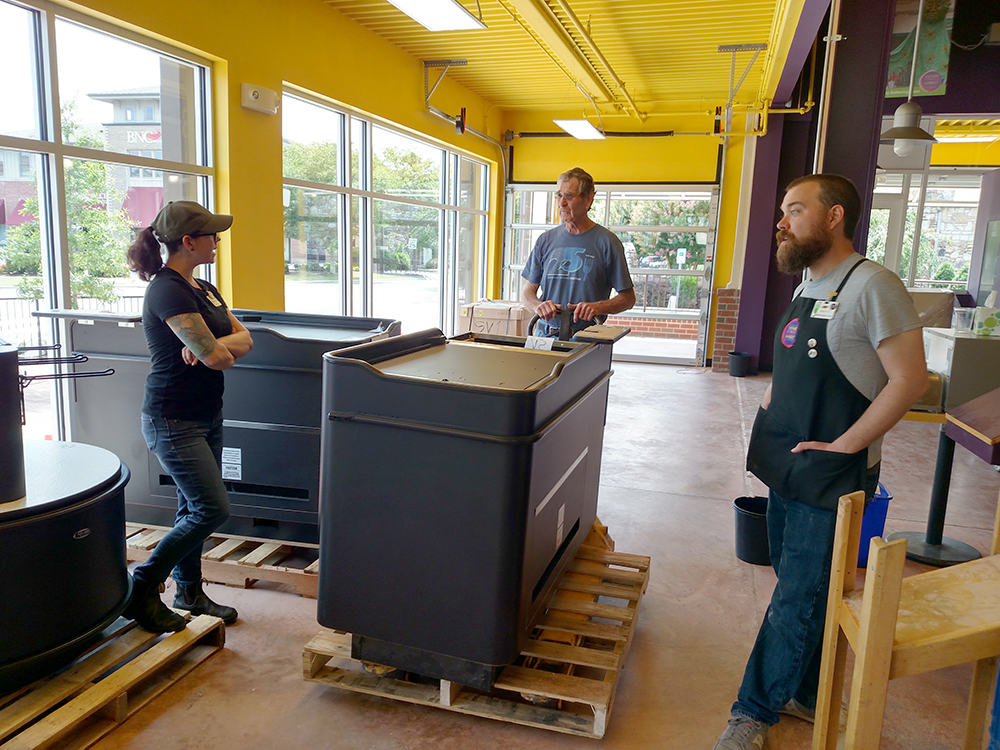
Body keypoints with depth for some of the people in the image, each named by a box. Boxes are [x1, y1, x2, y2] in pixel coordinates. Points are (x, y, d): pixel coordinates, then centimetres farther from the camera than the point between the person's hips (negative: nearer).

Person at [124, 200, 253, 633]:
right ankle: (142, 591, 6)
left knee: (194, 507, 16)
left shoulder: (203, 289, 11)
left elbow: (244, 340, 4)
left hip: (207, 415, 9)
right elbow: (214, 357, -25)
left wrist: (213, 346, -16)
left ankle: (188, 590, 30)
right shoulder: (167, 291, -20)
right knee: (213, 509, -9)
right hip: (174, 421, -9)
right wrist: (219, 350, -2)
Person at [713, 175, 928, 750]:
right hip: (786, 469, 8)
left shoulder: (872, 285, -15)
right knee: (799, 590, 19)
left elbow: (910, 379, -19)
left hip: (830, 478, -8)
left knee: (797, 601, 2)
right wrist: (771, 412, 10)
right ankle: (805, 696, 36)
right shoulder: (807, 288, 12)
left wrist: (844, 445, -18)